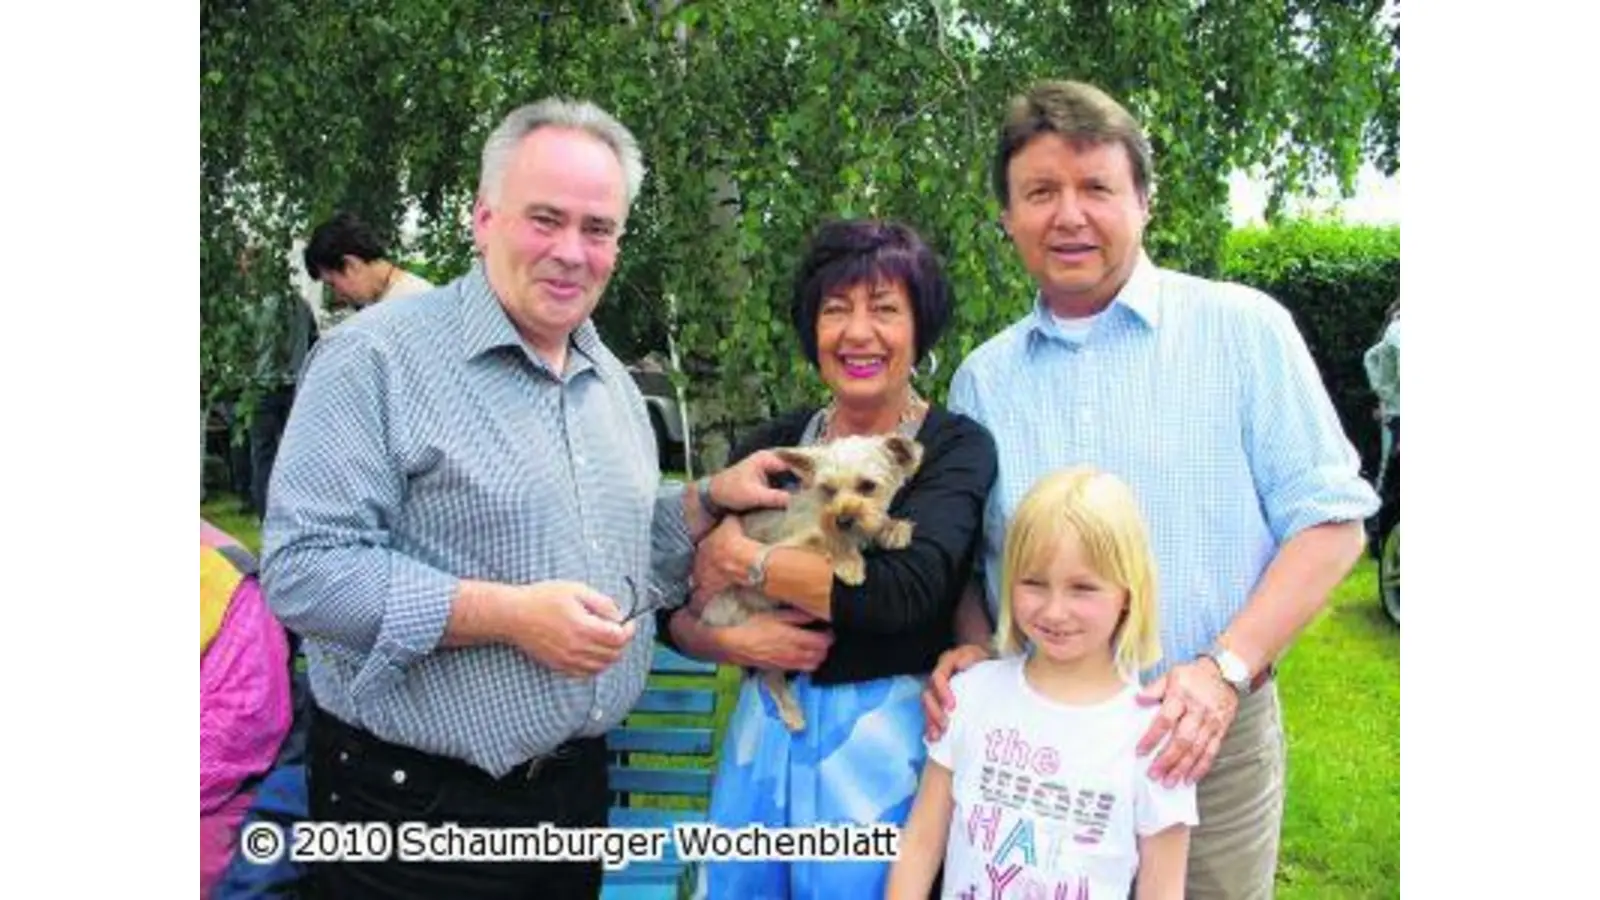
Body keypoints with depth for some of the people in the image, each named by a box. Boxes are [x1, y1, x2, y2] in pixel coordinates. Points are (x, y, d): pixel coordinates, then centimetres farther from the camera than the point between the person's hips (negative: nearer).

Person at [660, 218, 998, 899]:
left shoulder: (956, 447, -6)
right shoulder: (772, 446, 5)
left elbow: (904, 591, -24)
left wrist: (739, 559, -14)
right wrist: (732, 641, -14)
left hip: (881, 740, -3)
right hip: (763, 733, 4)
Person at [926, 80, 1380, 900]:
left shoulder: (1242, 328, -4)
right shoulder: (982, 378, 6)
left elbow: (1330, 521, -6)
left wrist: (1225, 669, -17)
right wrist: (973, 647, -7)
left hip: (1208, 739, -2)